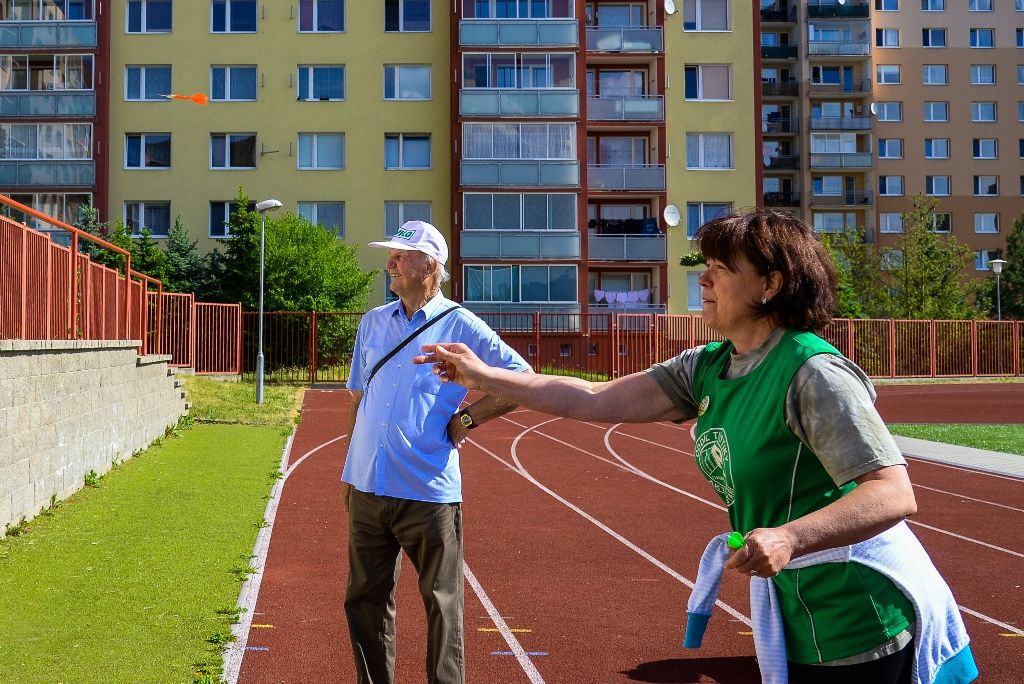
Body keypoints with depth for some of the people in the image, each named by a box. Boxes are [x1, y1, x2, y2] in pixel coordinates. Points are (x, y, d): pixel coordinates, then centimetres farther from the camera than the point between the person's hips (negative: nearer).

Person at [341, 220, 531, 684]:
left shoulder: (461, 326, -4)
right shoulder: (372, 322, 12)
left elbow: (523, 380, -4)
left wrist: (468, 418, -7)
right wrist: (350, 469, 16)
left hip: (429, 493, -5)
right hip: (368, 489, 5)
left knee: (441, 605, 4)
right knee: (364, 600, 12)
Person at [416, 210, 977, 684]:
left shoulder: (814, 373, -21)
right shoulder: (705, 369, 3)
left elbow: (894, 495, -27)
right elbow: (595, 401, 4)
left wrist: (790, 538, -41)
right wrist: (483, 377, 2)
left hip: (858, 626, -7)